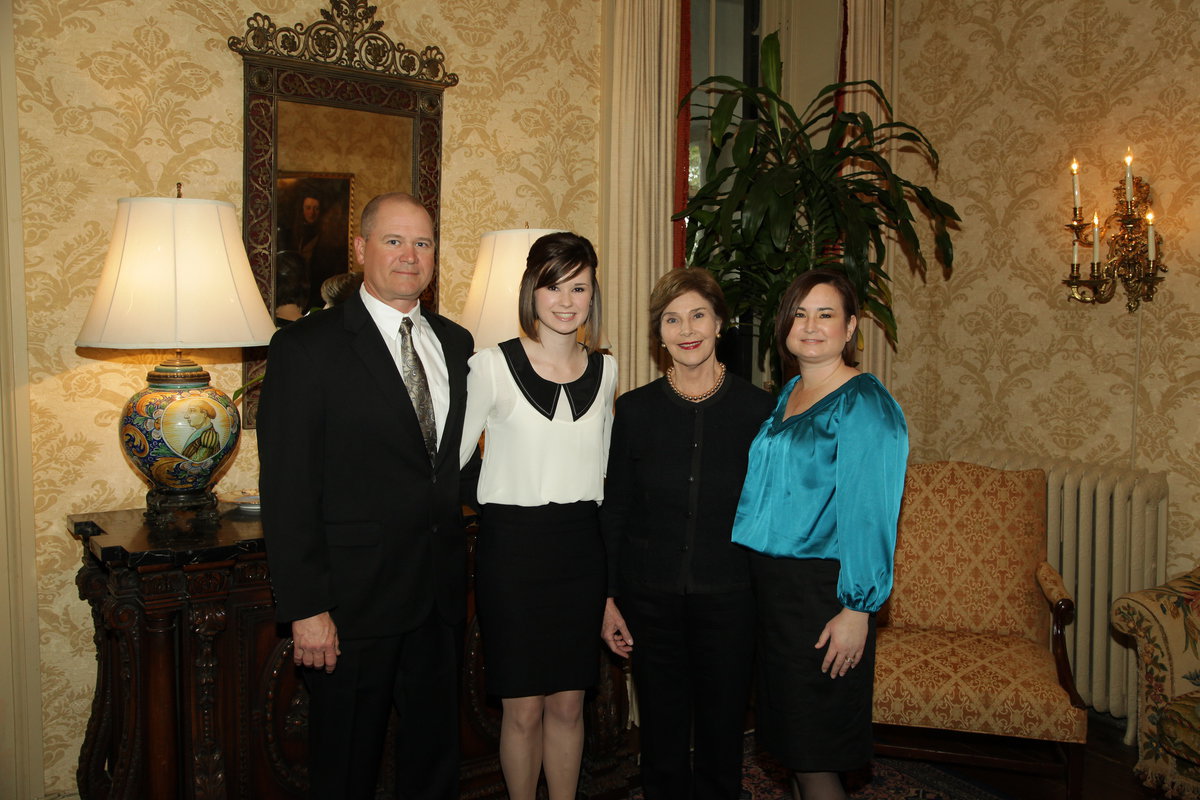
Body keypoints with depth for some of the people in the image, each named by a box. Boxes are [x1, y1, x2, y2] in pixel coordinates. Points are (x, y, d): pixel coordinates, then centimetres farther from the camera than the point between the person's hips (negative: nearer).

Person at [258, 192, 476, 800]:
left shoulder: (455, 343, 9)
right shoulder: (307, 347, -9)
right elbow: (288, 492, -12)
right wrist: (306, 609, -15)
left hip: (442, 591, 5)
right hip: (355, 598, -5)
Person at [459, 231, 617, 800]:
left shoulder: (605, 370, 6)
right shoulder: (493, 366, -8)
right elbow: (451, 457, -2)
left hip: (580, 547, 4)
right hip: (512, 545, -3)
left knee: (568, 704, 12)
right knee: (523, 709, 6)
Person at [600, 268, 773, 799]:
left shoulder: (757, 408, -3)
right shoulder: (635, 409, 0)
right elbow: (614, 510, 4)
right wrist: (608, 597, 2)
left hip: (729, 596, -1)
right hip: (650, 595, 1)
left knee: (722, 733, 11)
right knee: (661, 736, 12)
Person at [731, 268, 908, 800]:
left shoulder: (864, 404, -12)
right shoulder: (786, 395, 12)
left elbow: (869, 514, -17)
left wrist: (857, 610, -20)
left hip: (821, 590, -8)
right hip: (769, 584, 8)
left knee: (813, 757, 3)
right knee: (789, 741, 17)